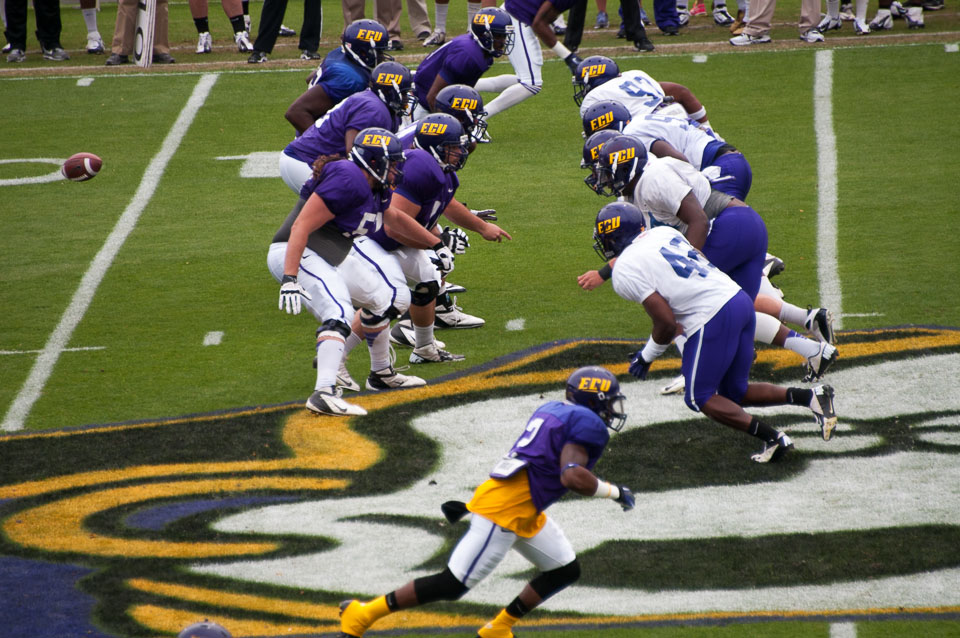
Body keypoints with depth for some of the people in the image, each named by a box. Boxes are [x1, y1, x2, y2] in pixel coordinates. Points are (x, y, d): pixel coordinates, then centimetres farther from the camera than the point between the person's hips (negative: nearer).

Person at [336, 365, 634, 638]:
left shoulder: (553, 411, 18)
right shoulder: (586, 423, -12)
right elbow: (572, 477, -25)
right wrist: (613, 492, -11)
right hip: (505, 511, -11)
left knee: (565, 570, 16)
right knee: (452, 585, -7)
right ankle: (363, 614, -1)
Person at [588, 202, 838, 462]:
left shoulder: (625, 272, -6)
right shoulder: (662, 232, 17)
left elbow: (666, 324, -9)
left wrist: (646, 357, 8)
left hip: (713, 318, -8)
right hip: (740, 299, 8)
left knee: (699, 398, 7)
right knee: (735, 394, 19)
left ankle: (772, 437, -6)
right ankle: (810, 396, 4)